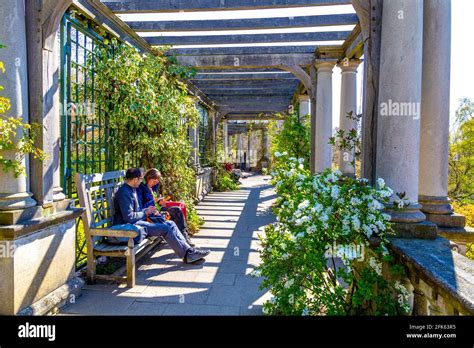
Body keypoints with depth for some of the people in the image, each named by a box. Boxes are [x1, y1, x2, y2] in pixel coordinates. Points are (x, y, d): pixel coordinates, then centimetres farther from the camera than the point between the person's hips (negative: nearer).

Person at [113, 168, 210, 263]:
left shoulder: (132, 189, 15)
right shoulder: (124, 192, -17)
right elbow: (128, 217, -23)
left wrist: (148, 210, 7)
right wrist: (145, 212, -10)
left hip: (138, 220, 10)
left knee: (171, 224, -1)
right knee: (165, 228, -20)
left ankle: (188, 249, -8)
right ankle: (187, 255, -14)